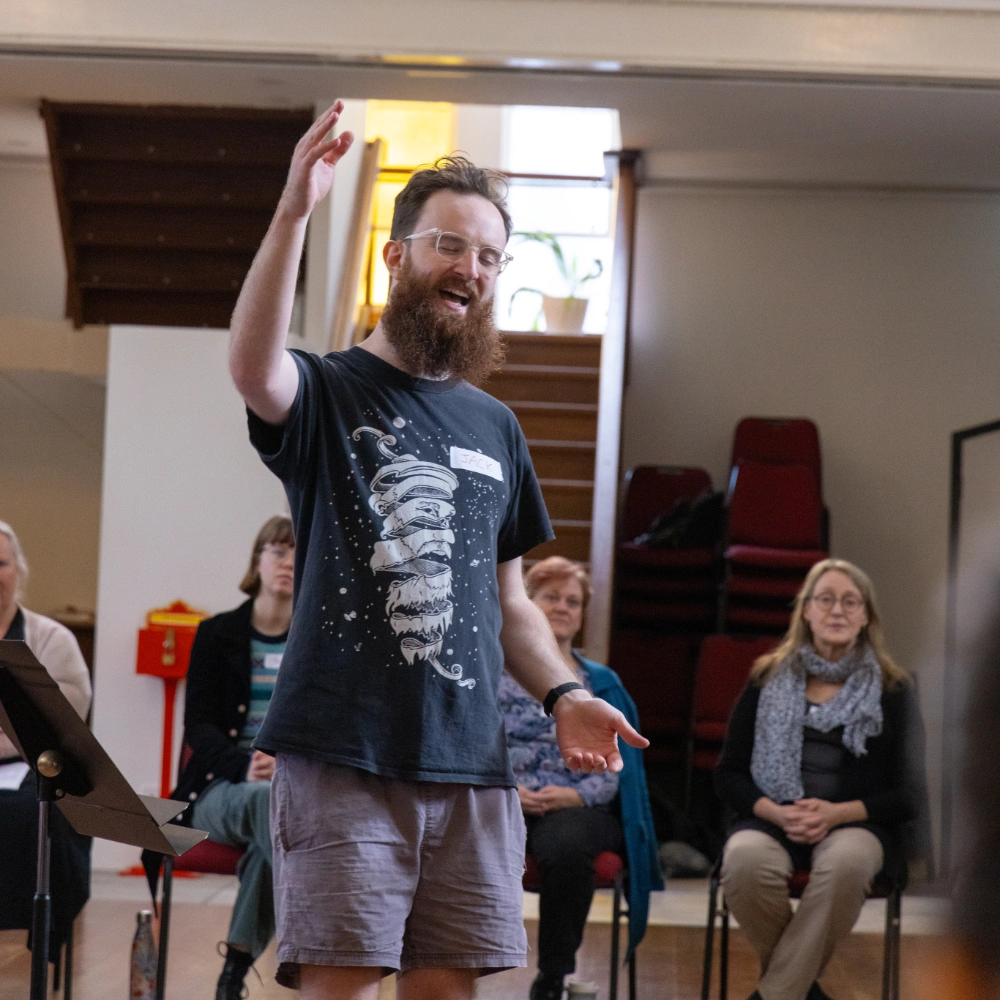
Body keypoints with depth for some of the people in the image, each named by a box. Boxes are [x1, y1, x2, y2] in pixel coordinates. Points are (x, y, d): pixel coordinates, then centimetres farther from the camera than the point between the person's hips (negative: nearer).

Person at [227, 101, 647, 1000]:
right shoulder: (327, 395, 3)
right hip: (343, 757, -5)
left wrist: (562, 693, 5)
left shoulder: (495, 429, 19)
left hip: (471, 764, 5)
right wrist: (295, 212, -32)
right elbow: (252, 366, -22)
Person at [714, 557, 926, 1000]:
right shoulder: (769, 678, 12)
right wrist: (777, 813, -10)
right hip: (771, 819, 1)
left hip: (855, 825, -1)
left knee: (846, 861, -38)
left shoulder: (892, 689, 8)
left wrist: (837, 813, -12)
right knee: (744, 860, -35)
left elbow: (909, 794, 6)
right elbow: (728, 775, 11)